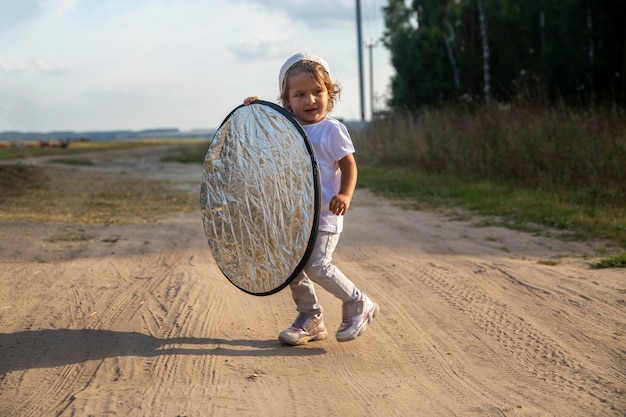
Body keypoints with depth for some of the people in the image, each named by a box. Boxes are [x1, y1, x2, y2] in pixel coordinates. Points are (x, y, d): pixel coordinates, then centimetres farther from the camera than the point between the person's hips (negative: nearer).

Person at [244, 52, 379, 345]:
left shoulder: (332, 130, -7)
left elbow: (349, 165, -5)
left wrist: (345, 195, -21)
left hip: (324, 215, -6)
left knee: (316, 266, -13)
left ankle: (359, 305, 7)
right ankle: (310, 319, 21)